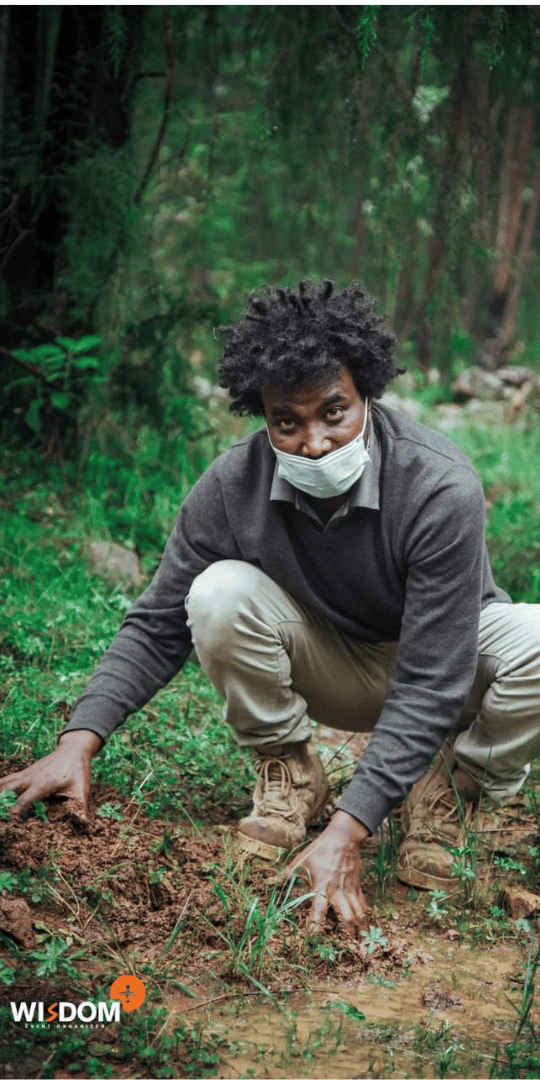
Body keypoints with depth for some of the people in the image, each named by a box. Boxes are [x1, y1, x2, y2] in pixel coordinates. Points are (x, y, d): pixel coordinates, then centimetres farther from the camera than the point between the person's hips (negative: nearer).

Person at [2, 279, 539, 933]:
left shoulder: (441, 489, -33)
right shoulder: (232, 486, -22)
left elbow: (429, 685, -33)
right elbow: (157, 626, -12)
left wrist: (348, 832, -41)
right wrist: (78, 741, -27)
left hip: (438, 663, -2)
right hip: (328, 671, 2)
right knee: (219, 594, -28)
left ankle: (449, 787, -4)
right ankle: (289, 773, -3)